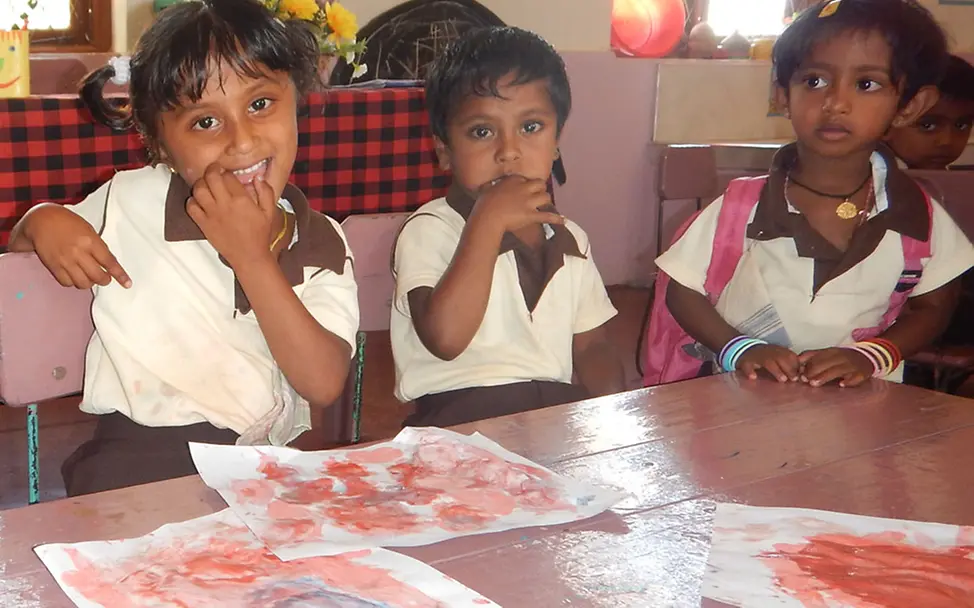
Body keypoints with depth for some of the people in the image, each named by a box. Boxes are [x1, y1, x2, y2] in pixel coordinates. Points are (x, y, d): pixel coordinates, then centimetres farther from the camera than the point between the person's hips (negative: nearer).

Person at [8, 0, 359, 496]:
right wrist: (43, 222, -4)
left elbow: (324, 385, -9)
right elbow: (22, 249, 22)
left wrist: (251, 257, -14)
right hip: (137, 455, 0)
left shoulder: (323, 246, 4)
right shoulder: (131, 201, 4)